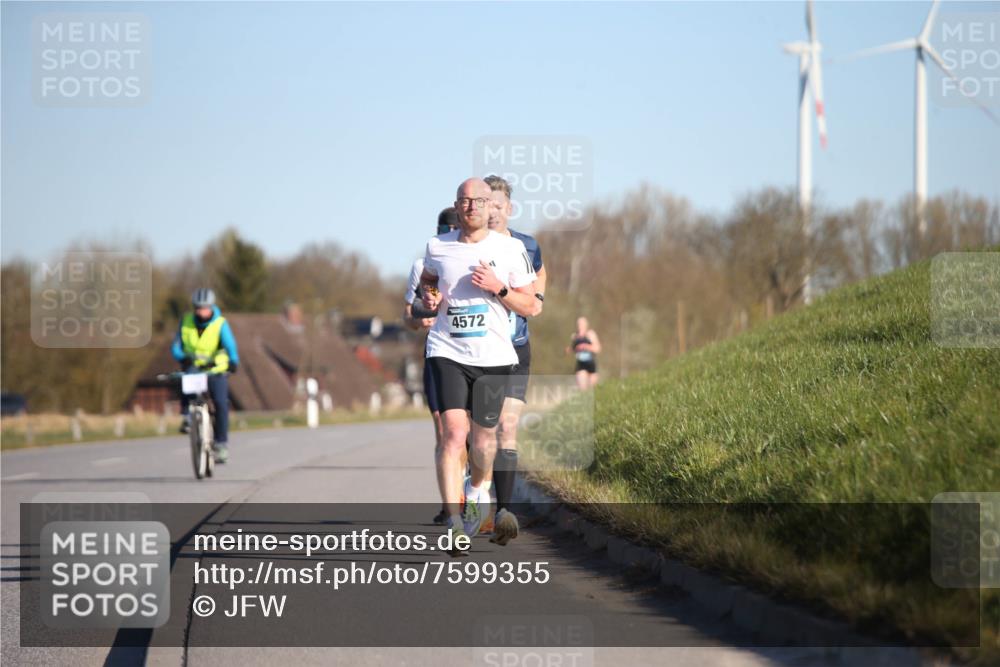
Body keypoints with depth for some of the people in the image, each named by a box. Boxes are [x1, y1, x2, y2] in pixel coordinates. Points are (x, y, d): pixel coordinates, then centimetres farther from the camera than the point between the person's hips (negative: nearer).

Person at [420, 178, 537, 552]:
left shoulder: (511, 249, -1)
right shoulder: (437, 247, 4)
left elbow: (529, 305, 2)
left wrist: (498, 288, -15)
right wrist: (428, 297, 3)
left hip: (493, 356, 0)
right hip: (447, 352, 0)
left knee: (483, 437, 12)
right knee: (453, 434, -15)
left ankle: (478, 488, 46)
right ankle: (454, 524, -18)